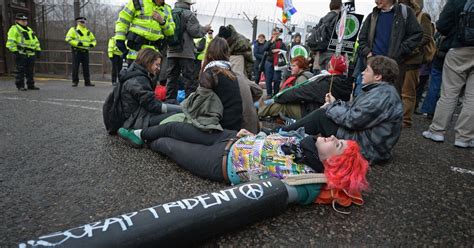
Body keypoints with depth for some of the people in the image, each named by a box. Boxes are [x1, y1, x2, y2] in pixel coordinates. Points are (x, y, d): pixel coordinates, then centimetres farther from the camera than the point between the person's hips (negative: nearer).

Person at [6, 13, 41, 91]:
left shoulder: (30, 30, 22)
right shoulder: (14, 29, -1)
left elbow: (36, 41, 25)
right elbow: (10, 42, -9)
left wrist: (38, 50, 14)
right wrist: (15, 51, -17)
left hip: (31, 54, 7)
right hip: (21, 54, -6)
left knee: (30, 71, 9)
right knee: (20, 70, -4)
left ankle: (31, 85, 16)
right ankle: (20, 86, 1)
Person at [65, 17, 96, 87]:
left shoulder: (88, 32, 17)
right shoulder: (73, 30, 3)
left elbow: (93, 39, 24)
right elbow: (68, 38, -6)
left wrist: (92, 44, 1)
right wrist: (77, 43, -18)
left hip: (85, 51, 4)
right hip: (77, 51, -4)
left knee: (86, 67, 5)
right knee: (75, 67, -3)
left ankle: (87, 82, 10)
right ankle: (75, 81, 5)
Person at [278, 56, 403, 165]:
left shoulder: (383, 95, -23)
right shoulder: (380, 90, 11)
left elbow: (352, 119, -25)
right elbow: (354, 108, 14)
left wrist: (330, 108, -10)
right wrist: (335, 103, 3)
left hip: (367, 148, -10)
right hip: (363, 135, 10)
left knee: (320, 115, -13)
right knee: (324, 112, 9)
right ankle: (284, 132, 10)